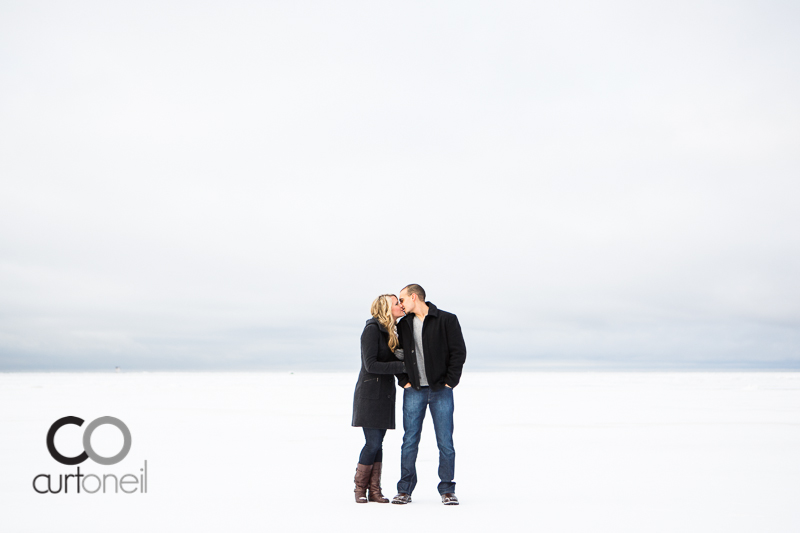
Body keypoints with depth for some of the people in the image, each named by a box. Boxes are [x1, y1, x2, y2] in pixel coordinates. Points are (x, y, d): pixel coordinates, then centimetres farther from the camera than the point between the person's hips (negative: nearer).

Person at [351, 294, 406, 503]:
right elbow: (371, 365, -19)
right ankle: (360, 488, 7)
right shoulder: (372, 329, -13)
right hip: (370, 392, -7)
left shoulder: (391, 332, 13)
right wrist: (402, 366, -20)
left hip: (385, 392, 7)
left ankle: (374, 490, 10)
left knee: (378, 442, 7)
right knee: (373, 442, -8)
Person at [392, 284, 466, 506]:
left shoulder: (447, 320, -3)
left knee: (445, 443, -1)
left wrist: (450, 381, -9)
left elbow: (459, 352, -5)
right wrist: (403, 380, 6)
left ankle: (447, 490, 9)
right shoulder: (404, 325, 10)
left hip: (441, 390, -3)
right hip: (414, 391, 3)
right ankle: (404, 490, 10)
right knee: (409, 442, 2)